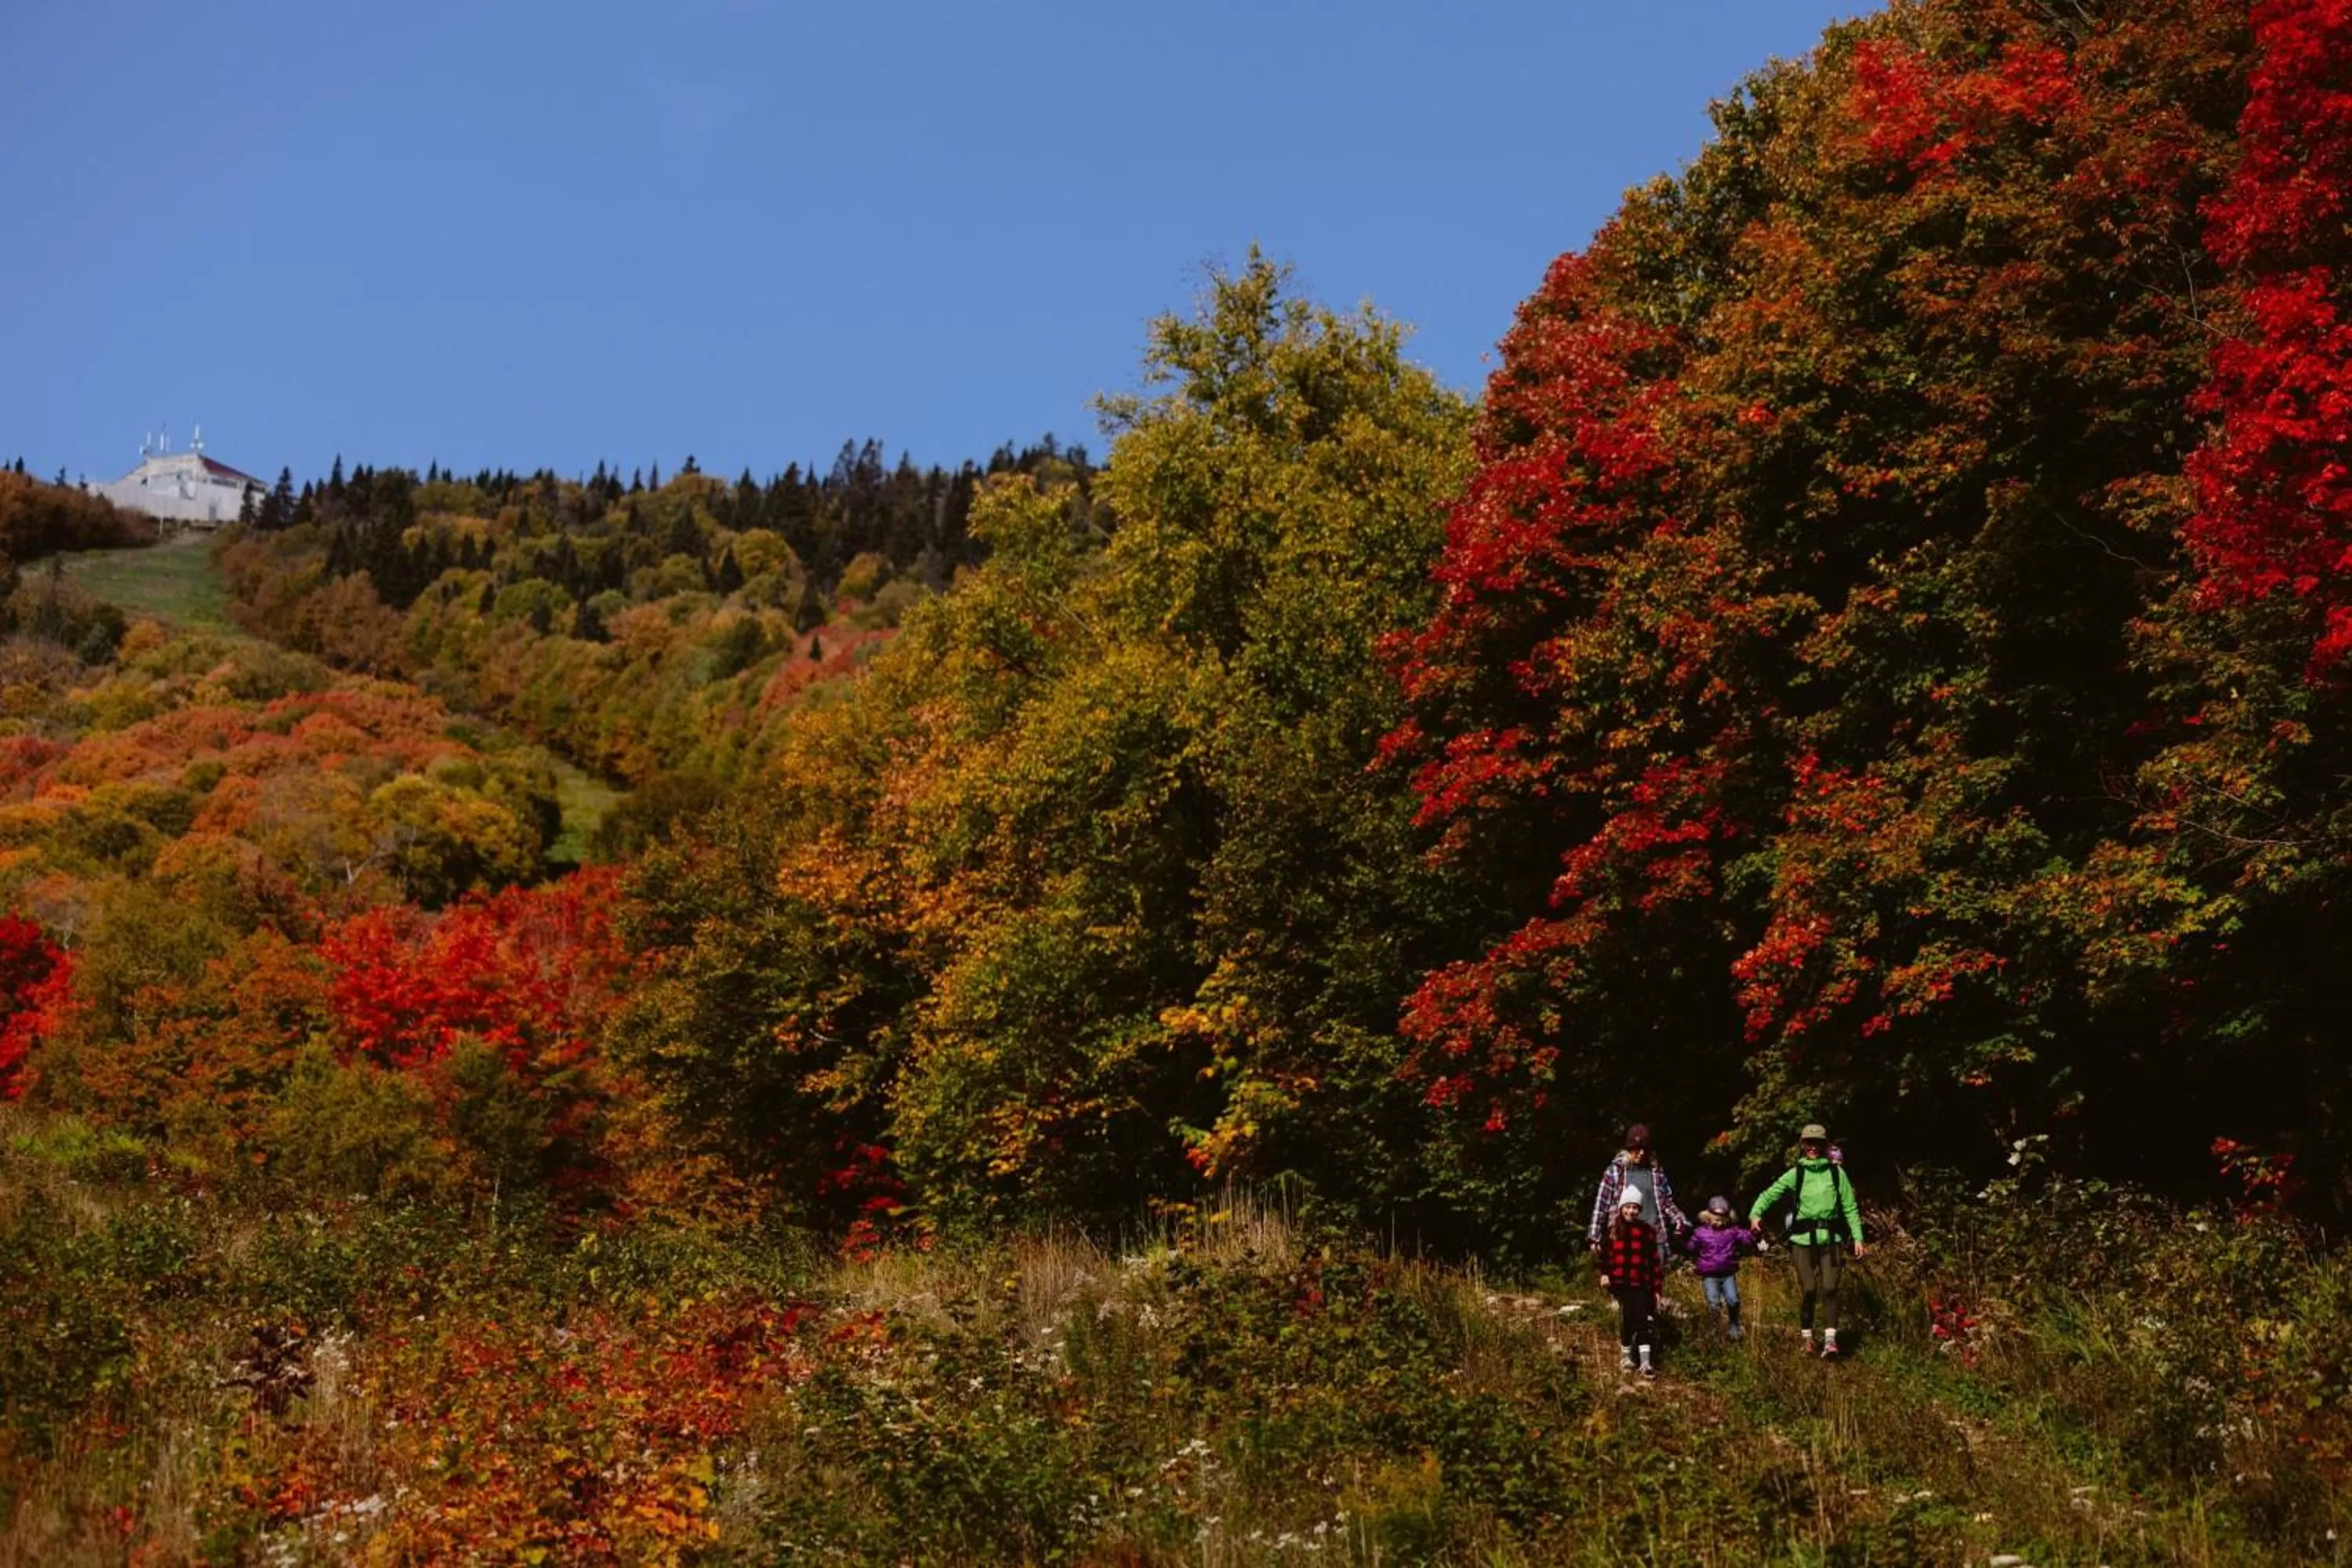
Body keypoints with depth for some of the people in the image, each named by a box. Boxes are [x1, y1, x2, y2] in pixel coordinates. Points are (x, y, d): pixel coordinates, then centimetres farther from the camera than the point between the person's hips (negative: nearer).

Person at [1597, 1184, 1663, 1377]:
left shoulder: (1647, 1230, 4)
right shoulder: (1612, 1229, 5)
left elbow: (1654, 1260, 6)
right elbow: (1605, 1253, 8)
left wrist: (1656, 1287, 5)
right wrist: (1604, 1273, -8)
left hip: (1641, 1283, 0)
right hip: (1620, 1282, 0)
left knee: (1643, 1316, -11)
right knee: (1628, 1315, -10)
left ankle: (1646, 1362, -11)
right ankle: (1625, 1356, 11)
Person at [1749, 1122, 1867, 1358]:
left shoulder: (1836, 1173, 6)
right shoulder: (1795, 1174, 5)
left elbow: (1850, 1208, 9)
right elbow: (1770, 1194, 1)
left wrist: (1858, 1238, 4)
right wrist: (1755, 1214, -18)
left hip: (1831, 1238, 0)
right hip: (1803, 1239, 0)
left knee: (1829, 1288, -10)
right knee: (1808, 1290, -2)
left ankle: (1830, 1340, -11)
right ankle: (1807, 1339, 14)